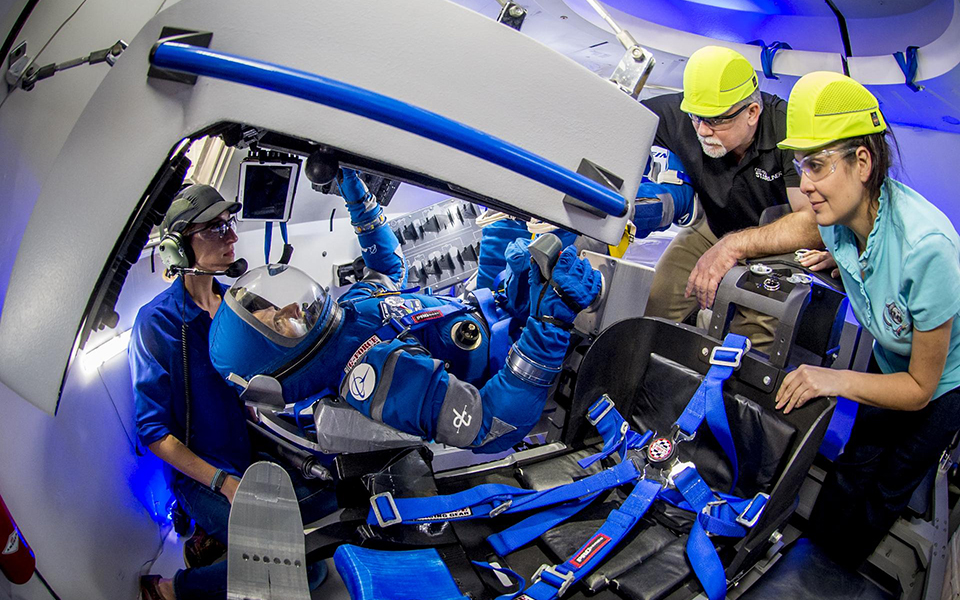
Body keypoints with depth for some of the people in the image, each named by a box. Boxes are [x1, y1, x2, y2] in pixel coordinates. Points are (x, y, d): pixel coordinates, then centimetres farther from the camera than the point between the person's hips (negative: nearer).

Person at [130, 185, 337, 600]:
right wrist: (225, 484, -20)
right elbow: (154, 432, -15)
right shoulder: (157, 321, -16)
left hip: (251, 454, 7)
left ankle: (214, 535, 7)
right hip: (200, 474, -7)